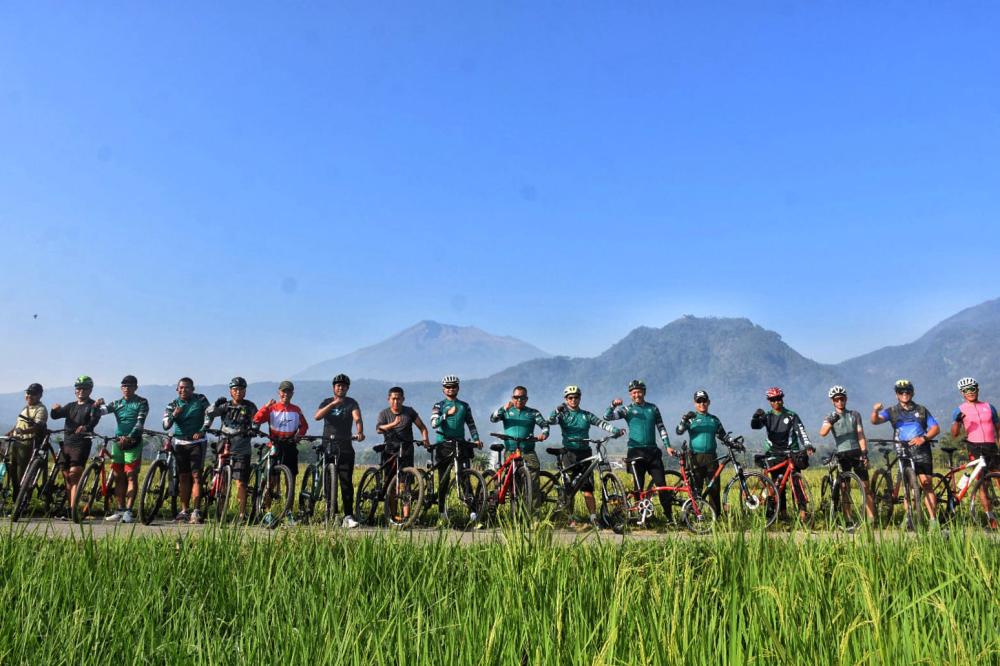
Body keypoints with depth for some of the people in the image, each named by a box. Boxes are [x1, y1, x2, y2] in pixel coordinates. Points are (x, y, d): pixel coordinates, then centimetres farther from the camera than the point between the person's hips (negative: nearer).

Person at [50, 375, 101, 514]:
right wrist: (55, 409, -15)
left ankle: (72, 509, -16)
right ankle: (69, 506, 19)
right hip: (66, 444, 6)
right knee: (67, 477, 9)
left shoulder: (93, 406, 1)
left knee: (74, 475, -14)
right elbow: (55, 416, 9)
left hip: (81, 444, -6)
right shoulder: (71, 406, 19)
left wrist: (86, 427, -40)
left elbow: (94, 419, -17)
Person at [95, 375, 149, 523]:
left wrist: (129, 437, -25)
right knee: (118, 477, 7)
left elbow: (140, 423, -12)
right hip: (117, 442, 5)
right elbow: (103, 410, -1)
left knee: (131, 476, -7)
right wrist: (98, 405, -24)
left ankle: (128, 511, -7)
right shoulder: (117, 403, 13)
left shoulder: (142, 403, -1)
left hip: (133, 442, -5)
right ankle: (120, 510, 15)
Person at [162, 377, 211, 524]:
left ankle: (195, 511, -10)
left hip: (197, 442, -3)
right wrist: (174, 415, -28)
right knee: (183, 478, 7)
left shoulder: (200, 400, -2)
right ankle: (184, 511, 14)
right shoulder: (173, 404, 1)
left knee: (196, 476, -9)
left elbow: (209, 414, -9)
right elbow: (166, 425, -8)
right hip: (180, 443, 3)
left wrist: (202, 431, -23)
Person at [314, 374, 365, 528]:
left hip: (345, 446, -2)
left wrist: (360, 432, -33)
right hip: (327, 445, 2)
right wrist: (333, 404, -22)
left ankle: (348, 516, -9)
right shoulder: (327, 402, 10)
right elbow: (317, 416, -9)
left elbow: (357, 418, -13)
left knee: (347, 482, -7)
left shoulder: (351, 403, 5)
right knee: (328, 481, 4)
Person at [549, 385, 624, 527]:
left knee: (587, 487, -4)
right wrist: (557, 410, -32)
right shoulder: (563, 414, 6)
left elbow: (601, 423, -1)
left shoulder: (586, 415, 11)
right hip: (569, 453, -1)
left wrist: (615, 430, -18)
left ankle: (593, 517, -1)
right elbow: (551, 420, -13)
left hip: (584, 453, 1)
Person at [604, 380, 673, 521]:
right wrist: (613, 405, -26)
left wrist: (668, 445, 6)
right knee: (639, 487, 0)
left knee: (661, 483, -4)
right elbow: (607, 417, -7)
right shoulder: (627, 409, 5)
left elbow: (661, 428, 16)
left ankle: (669, 514, 3)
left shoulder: (653, 408, 13)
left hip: (653, 451, 2)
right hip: (636, 451, -2)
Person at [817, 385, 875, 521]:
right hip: (842, 455, -1)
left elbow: (861, 435, 5)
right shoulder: (830, 417, 3)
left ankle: (871, 518, 2)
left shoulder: (855, 415, 9)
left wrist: (864, 453, -8)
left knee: (865, 487, -1)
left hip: (857, 453, 1)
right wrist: (830, 422, -35)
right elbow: (822, 433, -17)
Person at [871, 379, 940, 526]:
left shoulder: (921, 410, 13)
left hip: (921, 450, 0)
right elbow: (875, 421, -8)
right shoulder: (892, 411, 8)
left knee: (927, 483, -7)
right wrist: (875, 411, -32)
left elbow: (936, 428, 9)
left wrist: (924, 438, -10)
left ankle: (933, 520, -4)